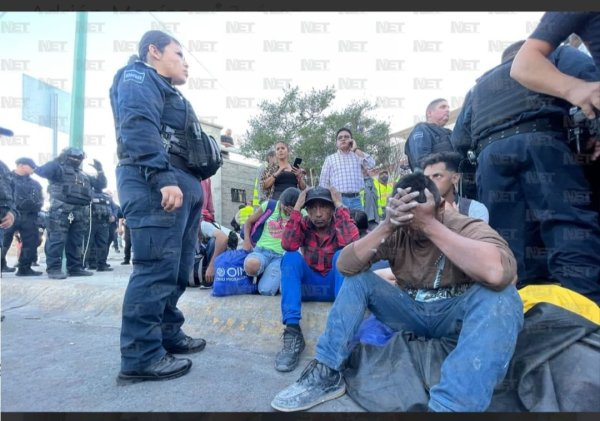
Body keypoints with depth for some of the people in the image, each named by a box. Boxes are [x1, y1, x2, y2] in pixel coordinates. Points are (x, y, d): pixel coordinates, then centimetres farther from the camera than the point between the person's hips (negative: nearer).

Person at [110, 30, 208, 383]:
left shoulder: (169, 92, 33)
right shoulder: (138, 77, 3)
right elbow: (139, 127, -16)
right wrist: (163, 177, -27)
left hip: (184, 185, 10)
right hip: (156, 184, -10)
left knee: (178, 269, 11)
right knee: (156, 267, -13)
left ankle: (168, 334, 21)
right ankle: (141, 356, -6)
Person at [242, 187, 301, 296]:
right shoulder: (269, 205, 2)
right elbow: (249, 222, 13)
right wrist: (247, 240, -1)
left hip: (282, 256, -1)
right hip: (262, 250, 1)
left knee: (266, 290, -24)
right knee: (251, 265, -38)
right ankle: (260, 275, 1)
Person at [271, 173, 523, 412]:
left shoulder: (466, 227, -19)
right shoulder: (396, 234, -8)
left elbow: (497, 273, -41)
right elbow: (345, 265, -18)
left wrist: (430, 224, -38)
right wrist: (386, 226, -31)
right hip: (410, 311, 4)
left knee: (500, 295, -33)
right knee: (357, 278, -12)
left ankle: (447, 407, -40)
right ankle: (327, 374, -14)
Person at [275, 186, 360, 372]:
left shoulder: (339, 224, -6)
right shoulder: (304, 224, -2)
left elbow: (352, 243, -30)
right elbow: (288, 245, -22)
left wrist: (340, 206, -21)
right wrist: (297, 207, -19)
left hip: (337, 285, -1)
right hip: (309, 286, 2)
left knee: (342, 255, -28)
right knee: (291, 257, -24)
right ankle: (293, 332, -32)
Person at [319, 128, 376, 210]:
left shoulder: (358, 156, 14)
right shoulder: (330, 159, 11)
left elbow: (371, 164, -6)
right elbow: (323, 182, 9)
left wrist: (356, 149, 1)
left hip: (356, 200, 2)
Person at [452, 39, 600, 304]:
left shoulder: (478, 87, 37)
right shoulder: (551, 54, 26)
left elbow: (459, 140, 25)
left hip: (491, 155, 4)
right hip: (540, 143, -3)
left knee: (510, 247, 0)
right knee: (573, 231, -13)